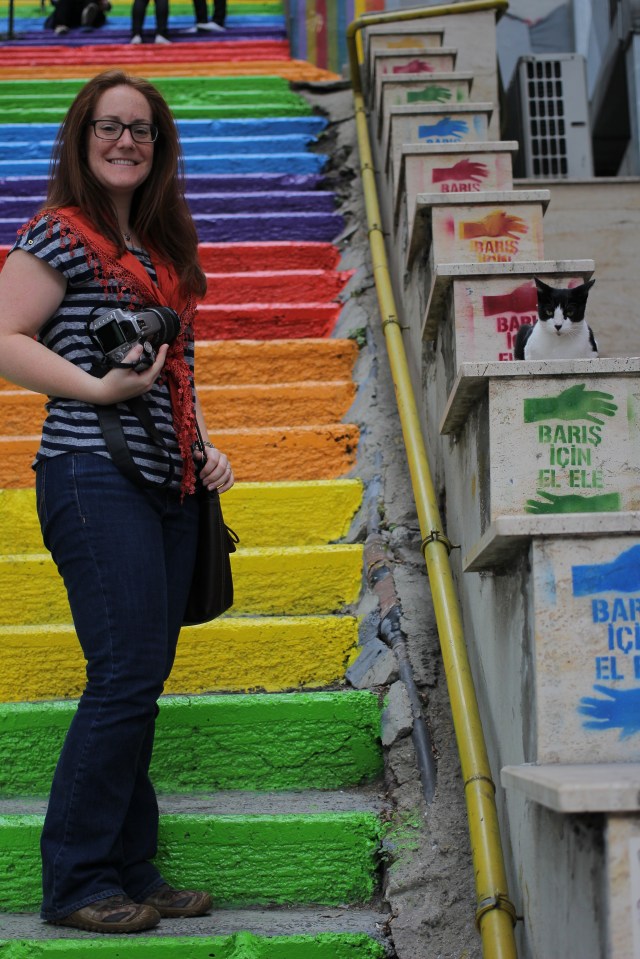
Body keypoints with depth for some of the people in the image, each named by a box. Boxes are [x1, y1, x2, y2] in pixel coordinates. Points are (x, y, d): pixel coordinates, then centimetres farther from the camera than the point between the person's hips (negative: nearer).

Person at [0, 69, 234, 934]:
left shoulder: (163, 250, 20)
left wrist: (205, 448, 14)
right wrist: (101, 388, -17)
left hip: (168, 485, 8)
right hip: (95, 479, -7)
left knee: (141, 682, 8)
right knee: (126, 677, -11)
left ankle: (132, 873, 16)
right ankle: (77, 883, 1)